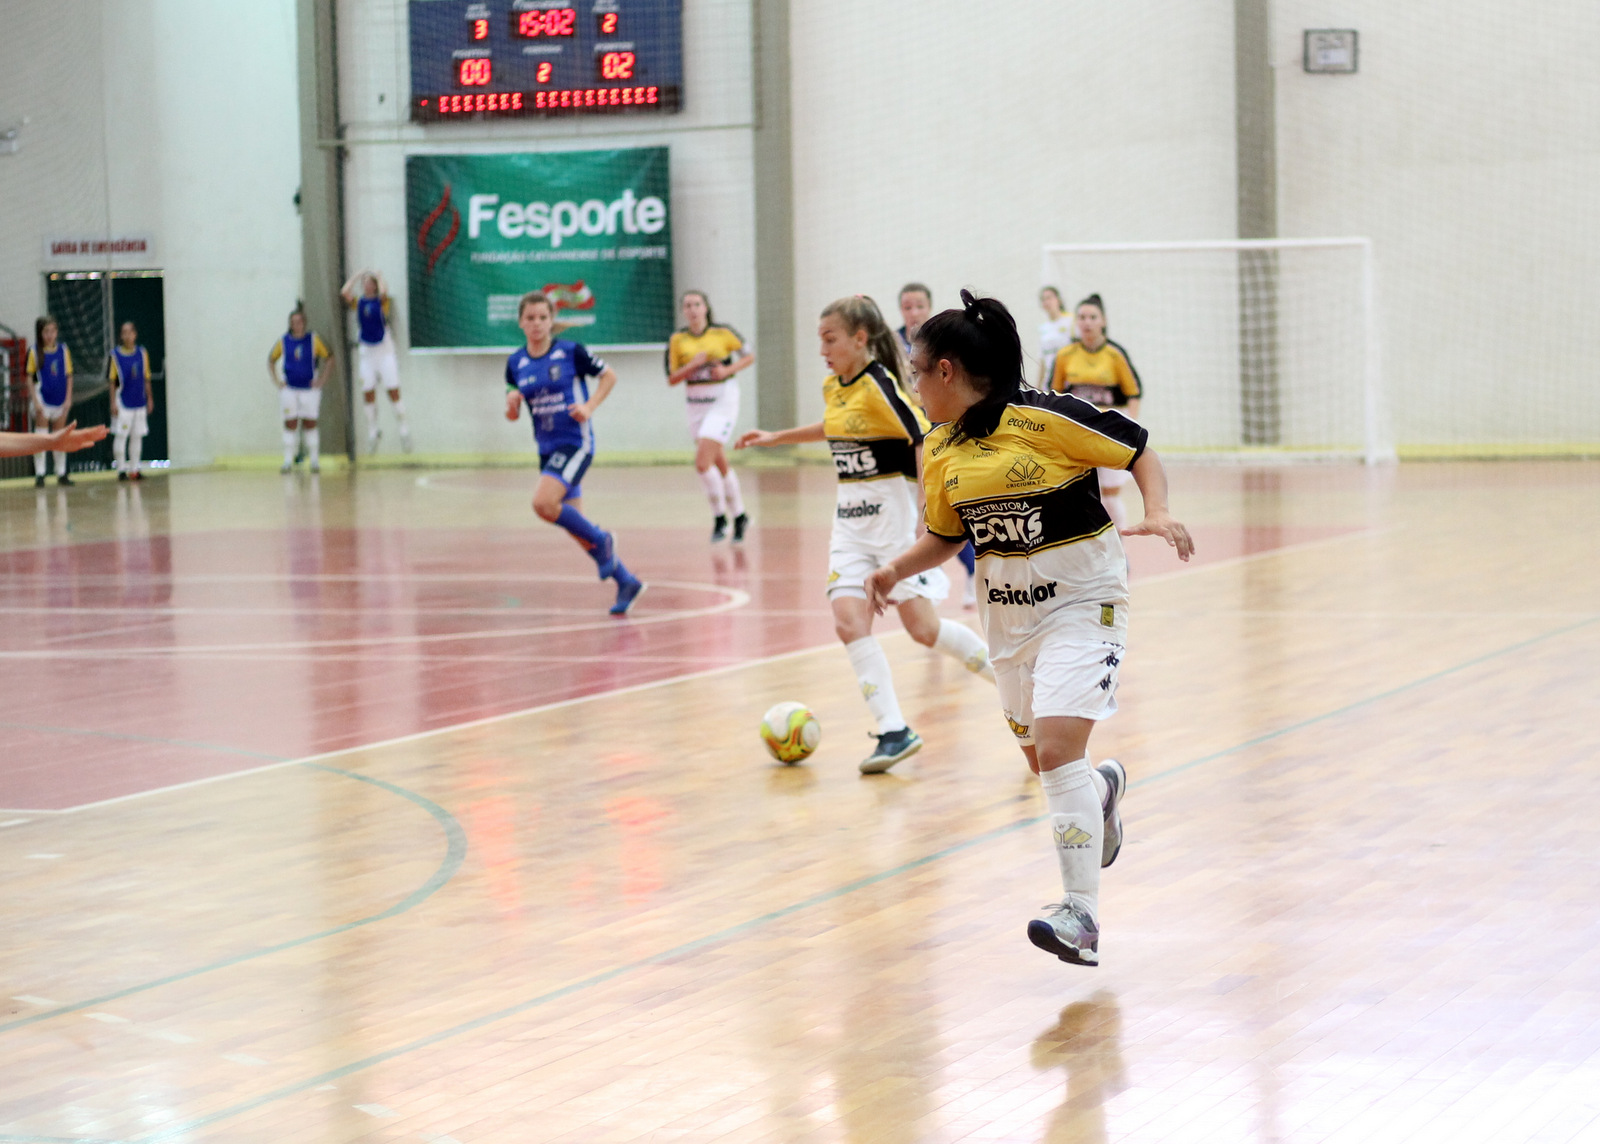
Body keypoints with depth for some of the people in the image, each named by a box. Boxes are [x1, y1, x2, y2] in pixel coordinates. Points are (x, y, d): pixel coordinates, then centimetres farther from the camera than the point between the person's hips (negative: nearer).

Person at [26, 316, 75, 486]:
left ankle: (61, 474, 16)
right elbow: (30, 377, -5)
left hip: (60, 400, 3)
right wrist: (35, 400, -11)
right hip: (42, 398, -3)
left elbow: (69, 376, 7)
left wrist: (68, 398, -1)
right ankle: (39, 474, 0)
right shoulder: (34, 352, -4)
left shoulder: (63, 350, 4)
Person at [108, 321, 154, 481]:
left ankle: (134, 469, 13)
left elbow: (146, 379, 11)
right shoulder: (116, 354, -3)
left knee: (137, 436, 7)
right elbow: (113, 380, -3)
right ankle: (121, 469, 0)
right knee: (121, 435, -5)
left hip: (139, 400, 4)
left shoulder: (142, 353, 6)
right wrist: (113, 402, -7)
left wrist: (150, 399, 9)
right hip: (123, 400, -4)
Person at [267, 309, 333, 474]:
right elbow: (271, 360, 14)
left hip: (310, 388, -1)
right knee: (290, 425, -2)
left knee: (310, 424, 2)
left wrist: (322, 379, -3)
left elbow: (329, 358, 4)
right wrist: (276, 381, 4)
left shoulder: (313, 340, -2)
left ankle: (315, 460, 10)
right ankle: (288, 461, 0)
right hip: (289, 389, 1)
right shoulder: (283, 342, 1)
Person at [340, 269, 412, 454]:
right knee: (368, 394, 1)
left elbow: (384, 292, -25)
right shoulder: (358, 302, 5)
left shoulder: (381, 301, -2)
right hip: (366, 351, 3)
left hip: (384, 350, -3)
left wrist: (379, 276, -7)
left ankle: (404, 431, 0)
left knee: (394, 392, -5)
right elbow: (344, 292, -13)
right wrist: (356, 276, -1)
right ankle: (372, 431, 10)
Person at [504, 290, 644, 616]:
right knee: (576, 525, 7)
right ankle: (626, 582, 20)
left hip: (575, 442, -6)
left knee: (544, 503, -26)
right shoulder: (515, 363, 4)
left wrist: (590, 406, -13)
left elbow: (609, 375, 1)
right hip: (547, 448, 6)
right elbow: (512, 415, 9)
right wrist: (512, 403, -14)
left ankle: (601, 540, -4)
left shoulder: (570, 352, -9)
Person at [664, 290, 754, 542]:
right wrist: (693, 365, -14)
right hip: (696, 405, 5)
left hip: (723, 400, -5)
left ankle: (720, 517, -2)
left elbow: (749, 357, 4)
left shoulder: (722, 332, -6)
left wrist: (728, 370, -13)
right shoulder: (678, 340, 2)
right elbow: (672, 379, 3)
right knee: (719, 465, 13)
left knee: (702, 462, -17)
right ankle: (739, 515, 29)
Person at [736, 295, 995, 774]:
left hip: (895, 516, -7)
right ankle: (894, 732, -7)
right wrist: (777, 437, 34)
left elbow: (926, 441, -21)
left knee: (923, 627, -6)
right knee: (849, 621, -10)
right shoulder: (833, 388, 7)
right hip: (851, 522, 7)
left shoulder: (879, 386, -17)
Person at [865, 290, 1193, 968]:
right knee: (1042, 763, 14)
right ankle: (1102, 789, 51)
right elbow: (946, 536, 15)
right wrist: (898, 569, -2)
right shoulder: (940, 451, 2)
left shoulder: (1044, 418, -17)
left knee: (1057, 752, -20)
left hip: (1081, 601, -7)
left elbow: (1138, 453, -9)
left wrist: (1157, 514, -25)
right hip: (1008, 610, 7)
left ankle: (1081, 913, -16)